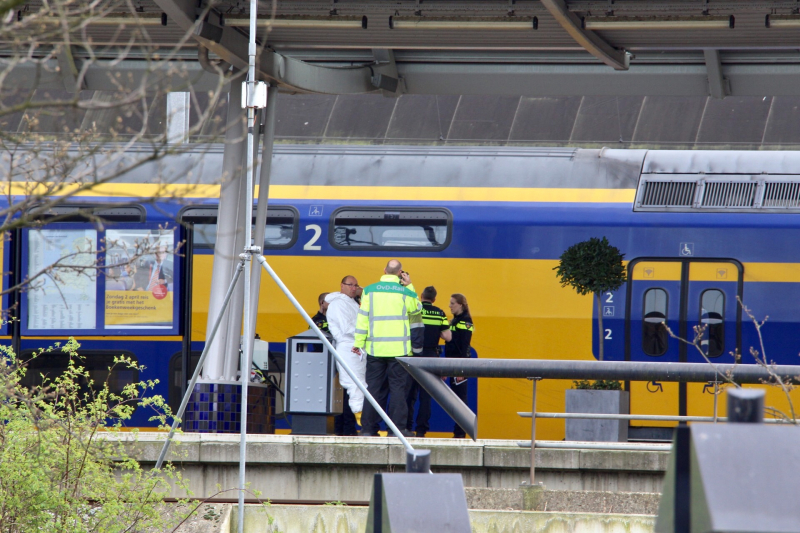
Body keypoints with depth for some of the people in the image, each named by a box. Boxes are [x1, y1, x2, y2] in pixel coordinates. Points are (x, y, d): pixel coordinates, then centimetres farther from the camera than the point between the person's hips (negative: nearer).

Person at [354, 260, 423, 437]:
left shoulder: (369, 291, 2)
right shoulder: (406, 293, -2)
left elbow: (362, 318, 1)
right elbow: (416, 309, 17)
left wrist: (359, 342, 6)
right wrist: (409, 287, 16)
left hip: (375, 348, 2)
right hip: (399, 348, -2)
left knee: (374, 388, 6)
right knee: (398, 387, 2)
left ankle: (368, 428, 5)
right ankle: (398, 427, -2)